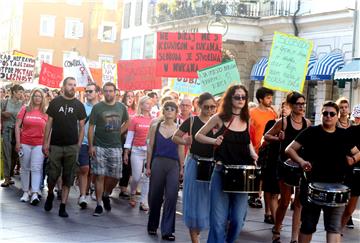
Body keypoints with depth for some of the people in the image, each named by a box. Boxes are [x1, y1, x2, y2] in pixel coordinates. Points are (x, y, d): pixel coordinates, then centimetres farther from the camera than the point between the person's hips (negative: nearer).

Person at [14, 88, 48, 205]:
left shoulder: (46, 112, 4)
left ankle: (35, 193, -12)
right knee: (25, 168, 8)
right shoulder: (25, 109, 3)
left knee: (36, 168, -8)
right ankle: (26, 192, 17)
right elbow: (17, 125, 2)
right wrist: (18, 142, -4)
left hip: (39, 144, -1)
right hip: (25, 143, 1)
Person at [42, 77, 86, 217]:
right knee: (53, 175, 0)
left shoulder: (79, 105, 6)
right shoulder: (55, 103, 4)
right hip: (55, 146, -1)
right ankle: (50, 194, 29)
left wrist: (79, 145, -2)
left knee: (68, 178, 3)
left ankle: (63, 206, 9)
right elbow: (49, 123, 5)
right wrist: (45, 142, -1)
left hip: (72, 147, 1)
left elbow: (81, 126, 7)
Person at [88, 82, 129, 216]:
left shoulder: (121, 107, 7)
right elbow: (91, 127, -3)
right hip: (99, 147, -3)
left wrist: (119, 132, 8)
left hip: (115, 147, 3)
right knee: (100, 176, -3)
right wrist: (91, 146, -10)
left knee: (115, 176, 5)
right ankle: (99, 205, 4)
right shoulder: (97, 107, -3)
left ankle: (106, 195, 32)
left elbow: (127, 122, 23)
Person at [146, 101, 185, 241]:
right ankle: (152, 226, 26)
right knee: (155, 196, 8)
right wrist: (148, 166, 2)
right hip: (158, 162, 1)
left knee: (171, 197, -8)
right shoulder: (155, 127, 6)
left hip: (174, 165, -1)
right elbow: (150, 147, 6)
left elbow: (180, 150, 6)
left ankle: (167, 230, -3)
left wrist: (182, 168, 3)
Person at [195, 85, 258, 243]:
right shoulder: (219, 118, -3)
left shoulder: (247, 120, 7)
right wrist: (214, 141, -12)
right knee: (219, 219, -3)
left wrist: (253, 154, 4)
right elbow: (198, 136, 5)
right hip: (222, 172, -3)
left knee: (238, 220, 5)